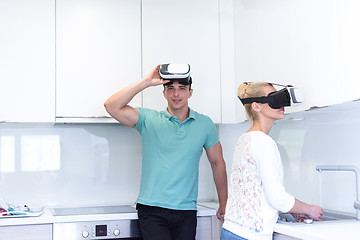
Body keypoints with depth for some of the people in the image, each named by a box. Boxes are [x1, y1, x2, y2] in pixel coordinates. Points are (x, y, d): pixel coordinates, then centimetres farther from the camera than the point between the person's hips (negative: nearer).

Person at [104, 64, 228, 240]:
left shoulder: (204, 124, 7)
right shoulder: (149, 119, 0)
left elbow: (217, 163, 15)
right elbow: (112, 107, -13)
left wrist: (223, 204, 16)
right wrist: (146, 82, -16)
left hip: (186, 212, 3)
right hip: (152, 210, -2)